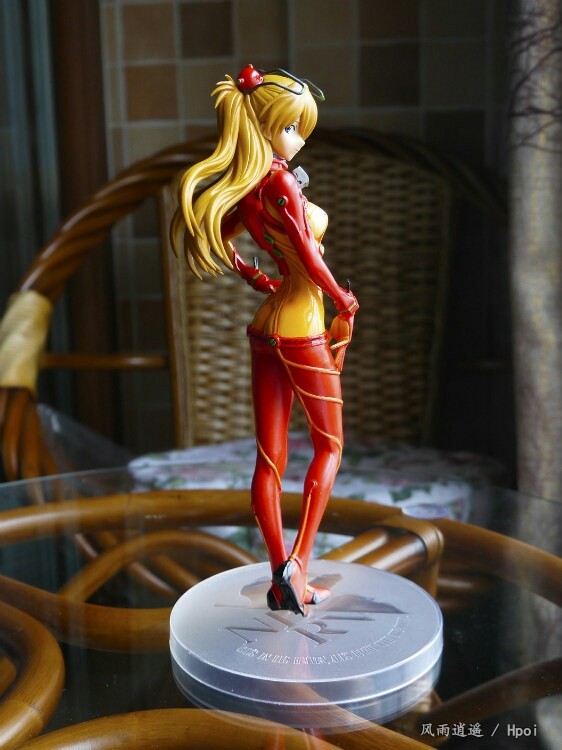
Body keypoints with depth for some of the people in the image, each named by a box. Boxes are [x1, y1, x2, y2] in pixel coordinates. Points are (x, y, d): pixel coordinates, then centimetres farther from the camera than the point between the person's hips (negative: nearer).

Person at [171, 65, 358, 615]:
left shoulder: (247, 189, 7)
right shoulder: (280, 181, -17)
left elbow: (218, 241, 21)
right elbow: (308, 254, -23)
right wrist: (345, 304, -10)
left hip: (266, 327, 7)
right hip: (303, 330, -7)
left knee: (269, 457, 8)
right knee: (329, 445, 10)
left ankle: (282, 579, 19)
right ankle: (297, 565, 2)